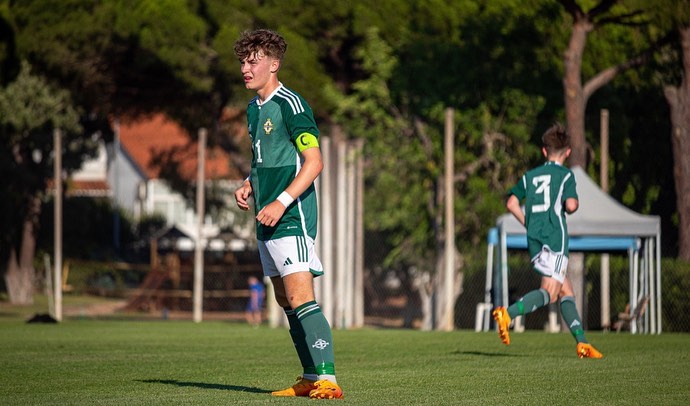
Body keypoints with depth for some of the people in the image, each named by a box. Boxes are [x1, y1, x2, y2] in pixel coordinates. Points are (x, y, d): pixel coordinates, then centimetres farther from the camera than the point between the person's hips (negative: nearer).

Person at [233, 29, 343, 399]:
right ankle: (310, 379, 17)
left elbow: (314, 162, -16)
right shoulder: (254, 108, 16)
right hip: (267, 219, 10)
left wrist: (282, 202, -22)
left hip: (292, 217, -10)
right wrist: (248, 186, 10)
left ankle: (327, 380, -21)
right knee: (284, 299, 11)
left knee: (300, 298, -17)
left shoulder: (290, 104, -12)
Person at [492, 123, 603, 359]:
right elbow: (570, 205, -12)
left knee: (567, 292, 12)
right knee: (550, 292, -14)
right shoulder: (565, 174, 1)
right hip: (555, 238, -7)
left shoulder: (530, 176, 16)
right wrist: (575, 203, 11)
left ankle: (582, 342, 6)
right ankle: (508, 314, -36)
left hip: (534, 242, 7)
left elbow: (511, 203, 7)